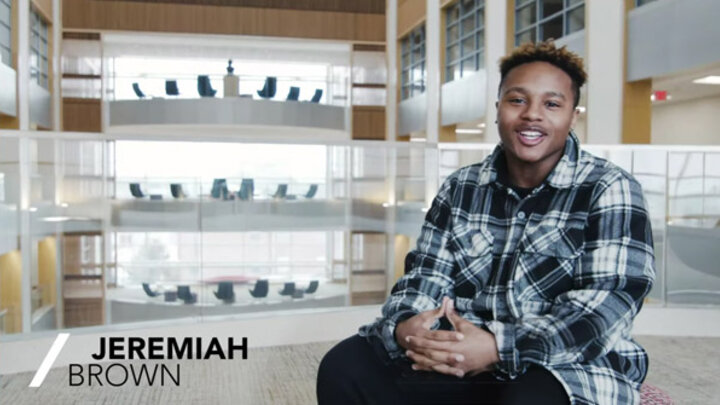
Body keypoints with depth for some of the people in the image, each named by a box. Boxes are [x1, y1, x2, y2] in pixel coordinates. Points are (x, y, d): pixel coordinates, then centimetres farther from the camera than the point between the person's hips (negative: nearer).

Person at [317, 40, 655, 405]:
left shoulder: (609, 189, -3)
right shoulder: (460, 188, 10)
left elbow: (609, 303, -14)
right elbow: (426, 275, 7)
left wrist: (499, 348, -27)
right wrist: (404, 326, -18)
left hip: (568, 369, -4)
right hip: (459, 358, 4)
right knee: (345, 365, -15)